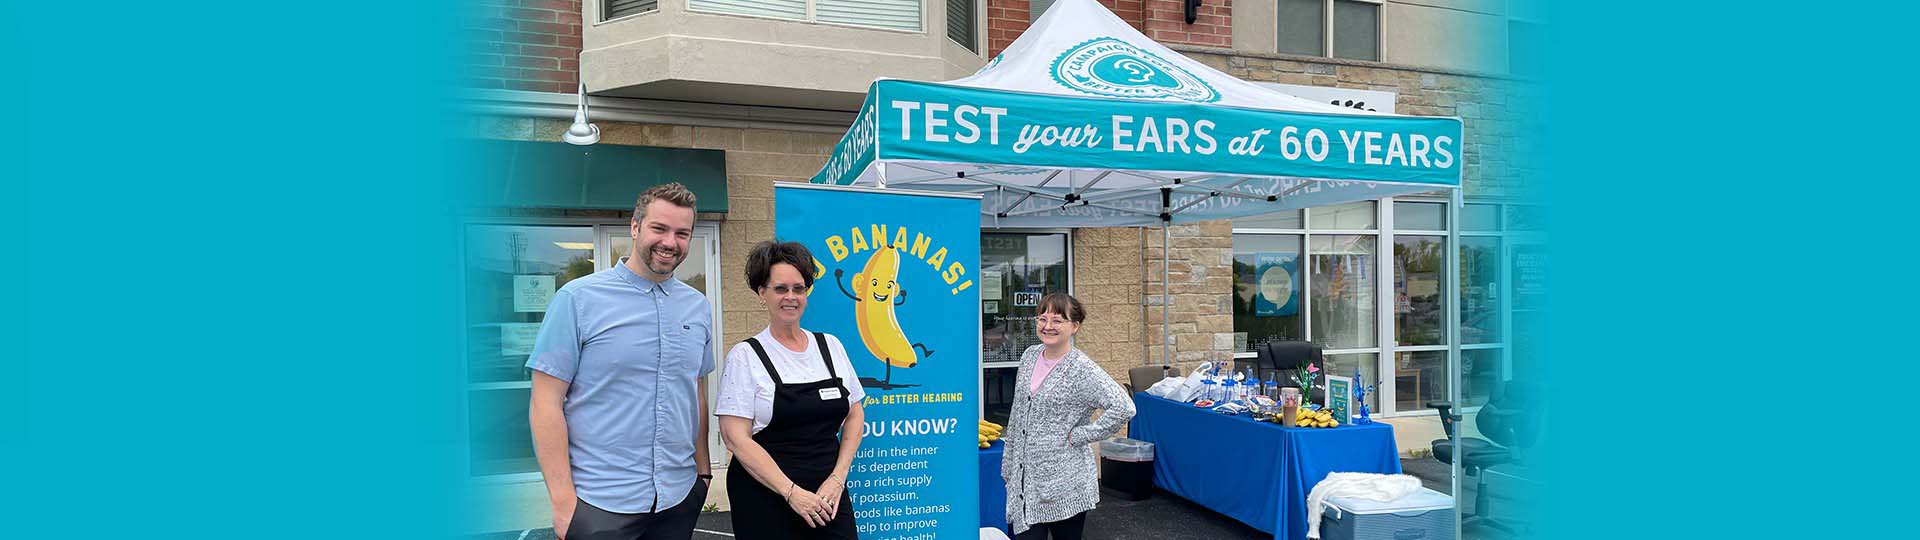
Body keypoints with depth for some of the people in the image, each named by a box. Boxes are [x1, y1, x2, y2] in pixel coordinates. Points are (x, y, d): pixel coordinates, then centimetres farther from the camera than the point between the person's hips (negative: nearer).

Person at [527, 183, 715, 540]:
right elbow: (545, 405, -9)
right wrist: (563, 501, -13)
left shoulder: (699, 307, 7)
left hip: (679, 497, 4)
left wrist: (703, 470, 9)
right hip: (600, 503, -4)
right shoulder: (578, 299, -7)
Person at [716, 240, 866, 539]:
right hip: (765, 499, -3)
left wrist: (838, 478, -2)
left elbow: (854, 415, 11)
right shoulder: (745, 355, -5)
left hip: (827, 495, 3)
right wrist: (791, 492, -16)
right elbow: (736, 438, -11)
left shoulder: (831, 346, 7)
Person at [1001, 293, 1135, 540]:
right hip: (1025, 478, 5)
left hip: (1063, 482, -5)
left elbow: (1123, 407, -25)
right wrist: (1009, 465, 17)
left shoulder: (1082, 369, -13)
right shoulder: (1030, 356, 7)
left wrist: (1080, 436, -19)